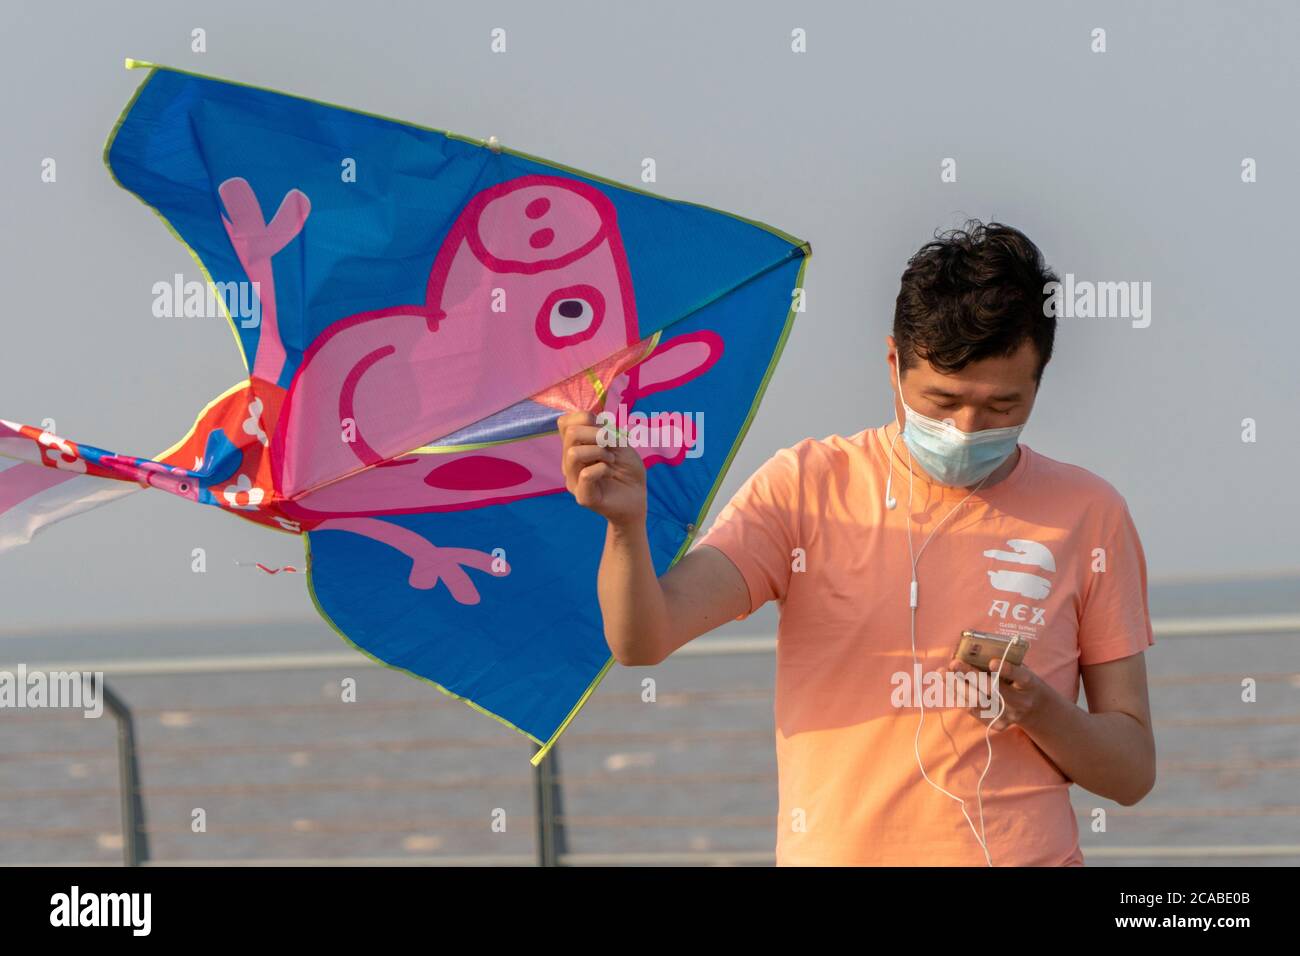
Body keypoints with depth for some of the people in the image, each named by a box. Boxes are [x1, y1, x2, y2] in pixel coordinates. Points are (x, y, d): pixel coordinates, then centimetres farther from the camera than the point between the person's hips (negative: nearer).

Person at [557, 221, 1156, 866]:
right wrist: (626, 524, -24)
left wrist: (1037, 709, -10)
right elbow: (643, 637, -6)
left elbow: (1132, 774, 9)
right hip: (833, 850, 3)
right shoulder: (808, 486, 6)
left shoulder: (1089, 514, 7)